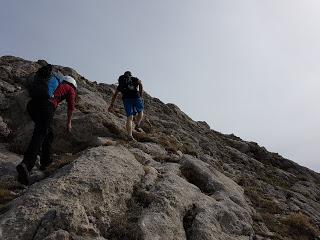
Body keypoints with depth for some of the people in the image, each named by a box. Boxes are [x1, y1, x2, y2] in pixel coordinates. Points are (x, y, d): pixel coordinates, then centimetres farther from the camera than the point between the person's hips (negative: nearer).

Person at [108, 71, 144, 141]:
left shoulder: (120, 83, 30)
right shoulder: (134, 79, 22)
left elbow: (115, 95, 24)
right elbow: (140, 84, 1)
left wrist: (111, 105, 23)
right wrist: (141, 96, -1)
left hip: (126, 99, 2)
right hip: (135, 97, -2)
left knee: (129, 117, 0)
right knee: (140, 111, 22)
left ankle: (130, 136, -15)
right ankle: (137, 125, 1)